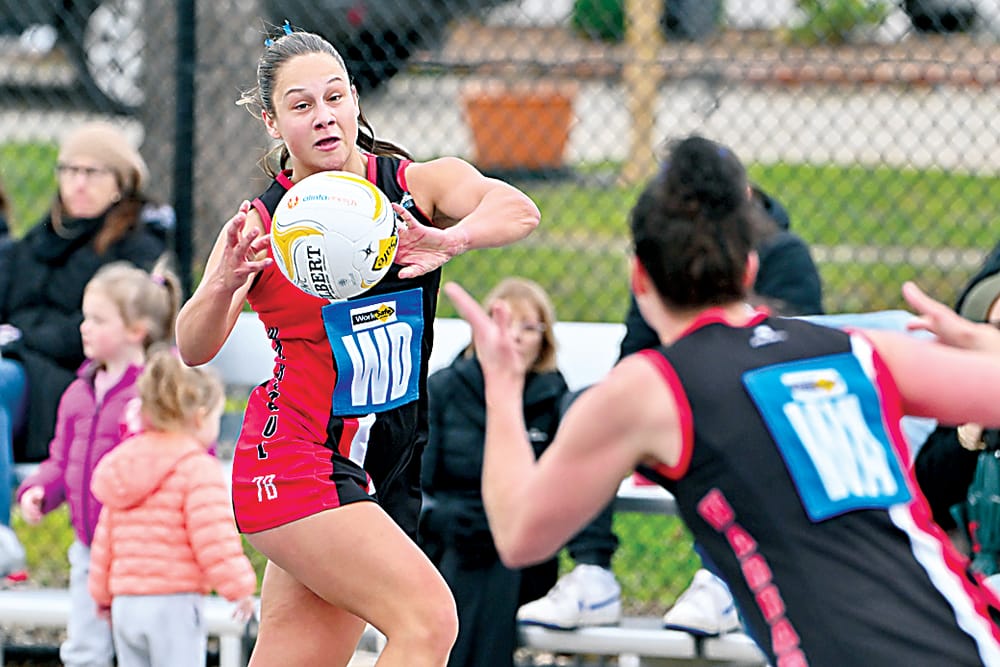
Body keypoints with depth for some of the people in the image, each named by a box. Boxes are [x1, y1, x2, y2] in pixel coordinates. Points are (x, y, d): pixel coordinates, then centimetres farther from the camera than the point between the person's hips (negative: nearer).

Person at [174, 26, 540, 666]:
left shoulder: (420, 184, 0)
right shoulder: (261, 225, -1)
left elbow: (517, 210, -19)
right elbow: (194, 349, -9)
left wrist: (451, 240, -41)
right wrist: (224, 284, -31)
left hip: (382, 477, 4)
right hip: (294, 461, -3)